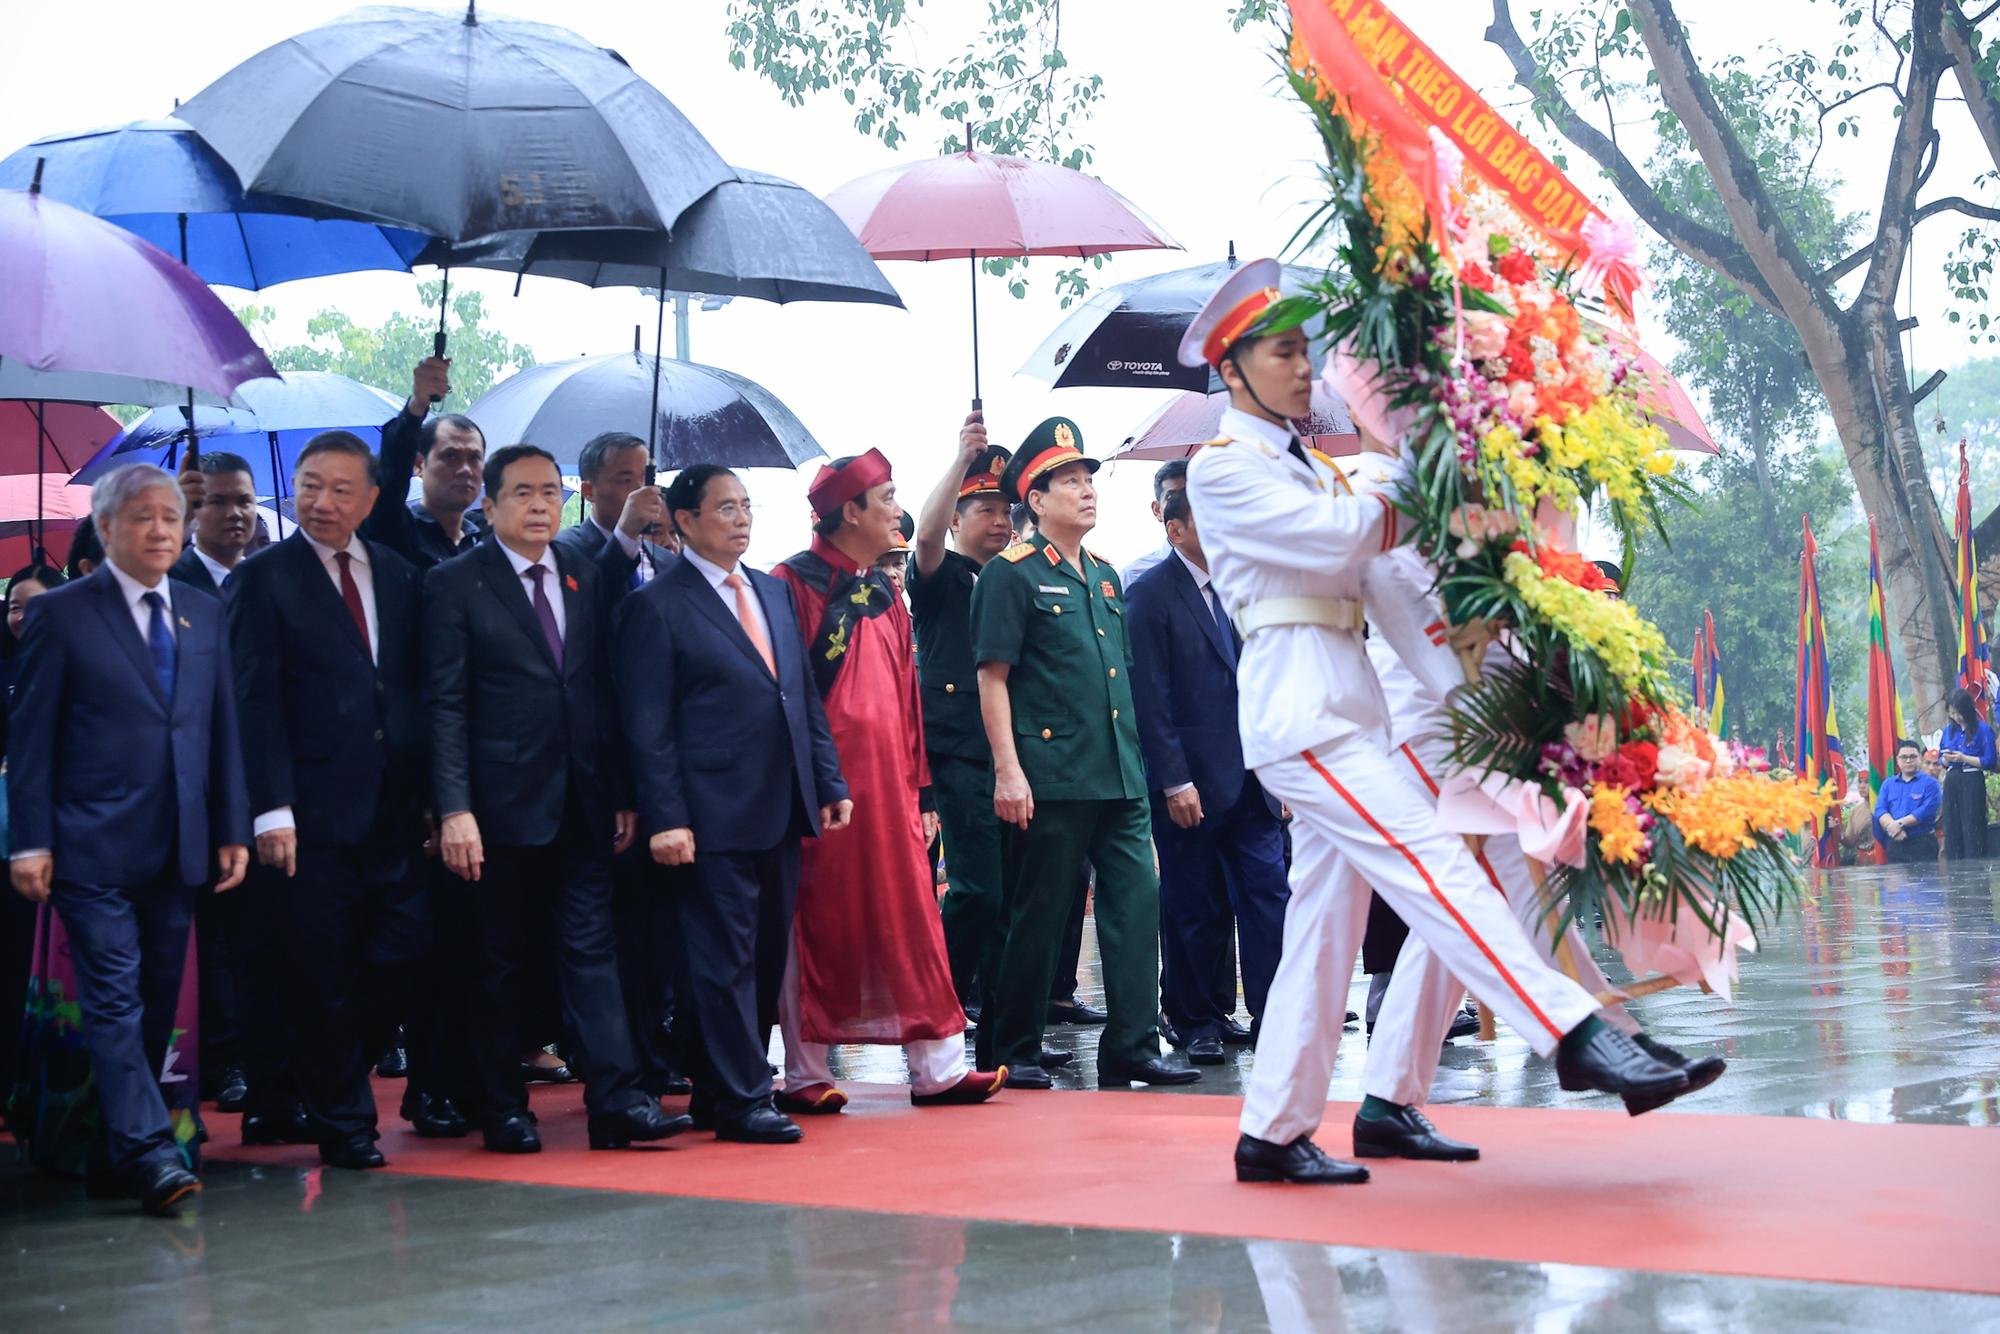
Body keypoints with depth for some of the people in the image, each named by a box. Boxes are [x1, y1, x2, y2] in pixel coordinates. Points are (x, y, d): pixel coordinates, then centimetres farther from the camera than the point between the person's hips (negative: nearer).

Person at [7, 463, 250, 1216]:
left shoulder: (203, 615, 13)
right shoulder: (62, 614, -1)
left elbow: (223, 729, 14)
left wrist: (232, 830, 9)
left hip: (179, 849, 5)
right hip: (94, 847, -5)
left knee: (157, 1003, 9)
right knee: (114, 998, -9)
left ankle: (122, 1139, 19)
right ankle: (148, 1151, -11)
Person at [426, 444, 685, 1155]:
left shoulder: (584, 576, 11)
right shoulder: (454, 584, -2)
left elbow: (604, 690, 12)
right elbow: (445, 706, -7)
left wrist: (621, 793, 7)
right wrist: (453, 808, -15)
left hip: (582, 803, 4)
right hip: (502, 803, -3)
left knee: (591, 947, 0)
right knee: (497, 962, 6)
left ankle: (616, 1102, -3)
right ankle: (503, 1110, 15)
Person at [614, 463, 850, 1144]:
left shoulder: (775, 591, 16)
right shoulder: (657, 605, -5)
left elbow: (807, 696, 17)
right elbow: (647, 724, -9)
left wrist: (829, 784, 10)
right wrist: (666, 819, -15)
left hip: (782, 811, 7)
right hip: (715, 819, -7)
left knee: (767, 959, 11)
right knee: (726, 959, -3)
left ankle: (720, 1091, 20)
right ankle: (741, 1101, 4)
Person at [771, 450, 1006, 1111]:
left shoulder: (885, 595, 16)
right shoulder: (794, 584, -7)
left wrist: (920, 789, 14)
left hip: (886, 781, 7)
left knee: (910, 920, 6)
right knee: (817, 925, 1)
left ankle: (936, 1070, 10)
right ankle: (805, 1075, 10)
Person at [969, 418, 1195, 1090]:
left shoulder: (1105, 576, 18)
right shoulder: (1011, 574, -4)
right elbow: (992, 677, -9)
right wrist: (1007, 770, -15)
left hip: (1120, 780, 7)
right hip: (1051, 777, -7)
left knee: (1137, 902, 1)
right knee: (1037, 915, 0)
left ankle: (1131, 1047, 7)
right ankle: (1012, 1052, 11)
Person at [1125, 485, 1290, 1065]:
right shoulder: (1149, 595, -6)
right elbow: (1150, 698, -11)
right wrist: (1174, 782, -16)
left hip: (1251, 778, 6)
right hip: (1190, 783, -5)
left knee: (1270, 897, 0)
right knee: (1194, 910, 5)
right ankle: (1197, 1020, 17)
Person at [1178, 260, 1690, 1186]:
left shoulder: (1310, 466, 24)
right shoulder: (1222, 467, -3)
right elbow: (1337, 539, -12)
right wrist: (1409, 480, 0)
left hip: (1349, 705, 9)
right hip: (1297, 703, -9)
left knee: (1326, 918, 7)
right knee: (1430, 862, -18)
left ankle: (1273, 1132, 10)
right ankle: (1572, 1035, -25)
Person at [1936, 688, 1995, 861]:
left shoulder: (1983, 729, -4)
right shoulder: (1949, 730, 13)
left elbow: (1990, 761, -9)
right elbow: (1941, 760, 18)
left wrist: (1963, 758, -13)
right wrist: (1946, 760, -5)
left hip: (1972, 782, -6)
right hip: (1951, 782, 6)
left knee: (1972, 828, -7)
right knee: (1952, 828, 5)